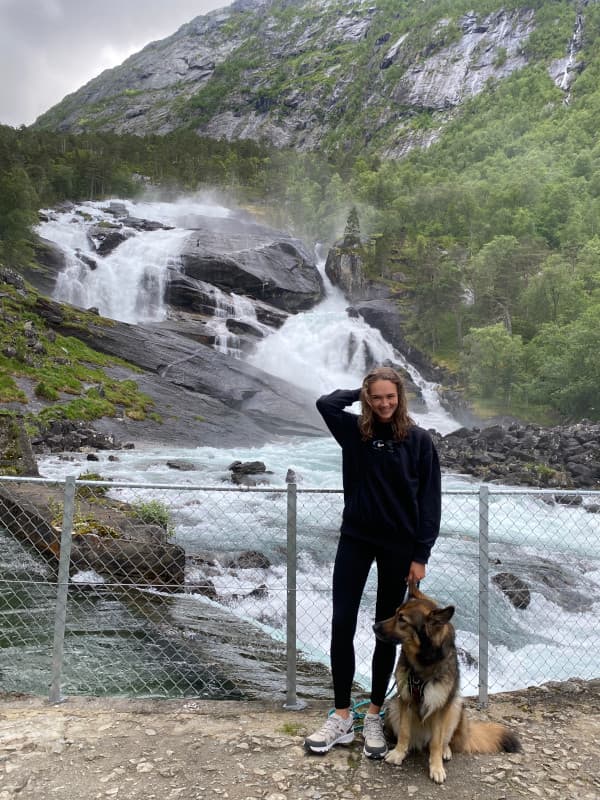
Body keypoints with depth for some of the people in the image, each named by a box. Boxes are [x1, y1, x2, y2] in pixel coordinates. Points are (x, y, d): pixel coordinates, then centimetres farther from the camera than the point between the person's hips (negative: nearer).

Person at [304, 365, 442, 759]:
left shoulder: (419, 440, -5)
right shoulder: (354, 432, 1)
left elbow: (430, 500, -6)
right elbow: (326, 403, -13)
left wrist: (421, 555, -9)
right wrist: (361, 392, 0)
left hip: (398, 545, -1)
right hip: (355, 538, 2)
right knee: (342, 626, 1)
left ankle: (374, 716, 27)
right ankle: (342, 717, 17)